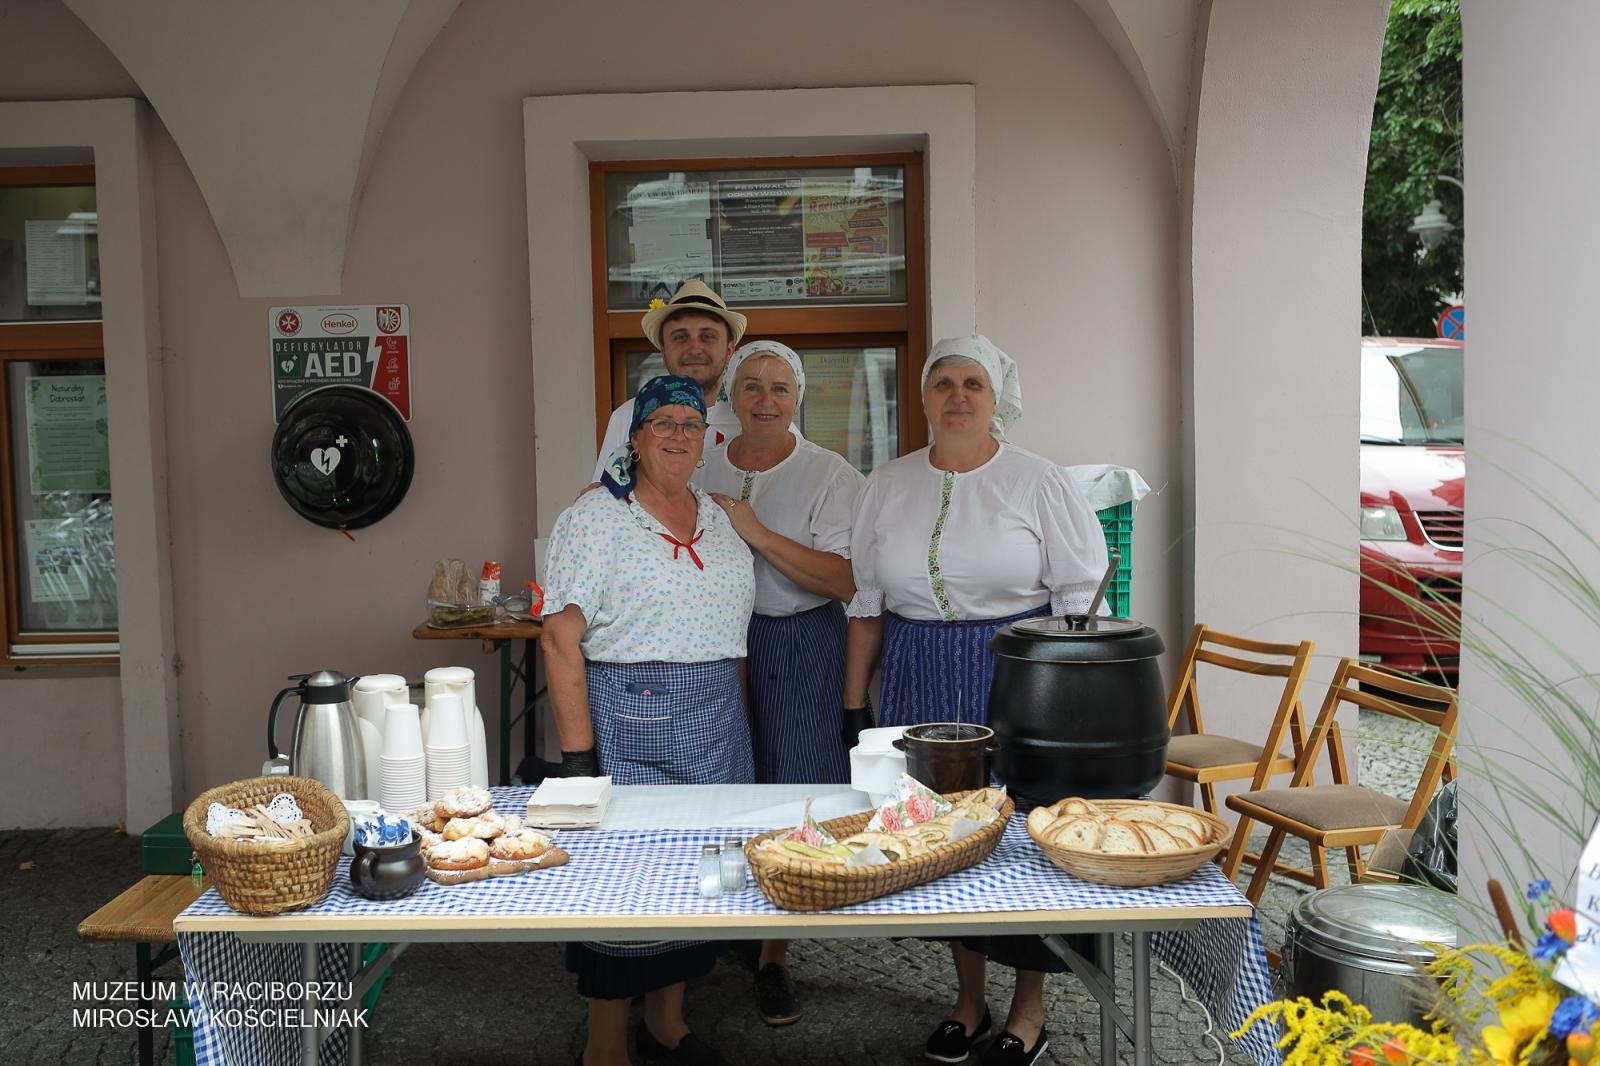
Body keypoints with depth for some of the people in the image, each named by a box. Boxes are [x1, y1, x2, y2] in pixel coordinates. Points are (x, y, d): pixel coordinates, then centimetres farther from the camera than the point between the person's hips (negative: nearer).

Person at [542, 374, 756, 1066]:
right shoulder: (594, 519, -7)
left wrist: (733, 714, 13)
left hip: (718, 724, 7)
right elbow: (561, 638, -14)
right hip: (629, 720, -6)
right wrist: (578, 755, -19)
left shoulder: (718, 519, 13)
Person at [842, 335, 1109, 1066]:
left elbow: (1080, 601, -4)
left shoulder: (1039, 483, -3)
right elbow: (866, 604, 10)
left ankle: (1029, 1007, 23)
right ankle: (968, 999, 29)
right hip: (921, 681, 3)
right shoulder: (887, 487, 7)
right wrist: (853, 705, 8)